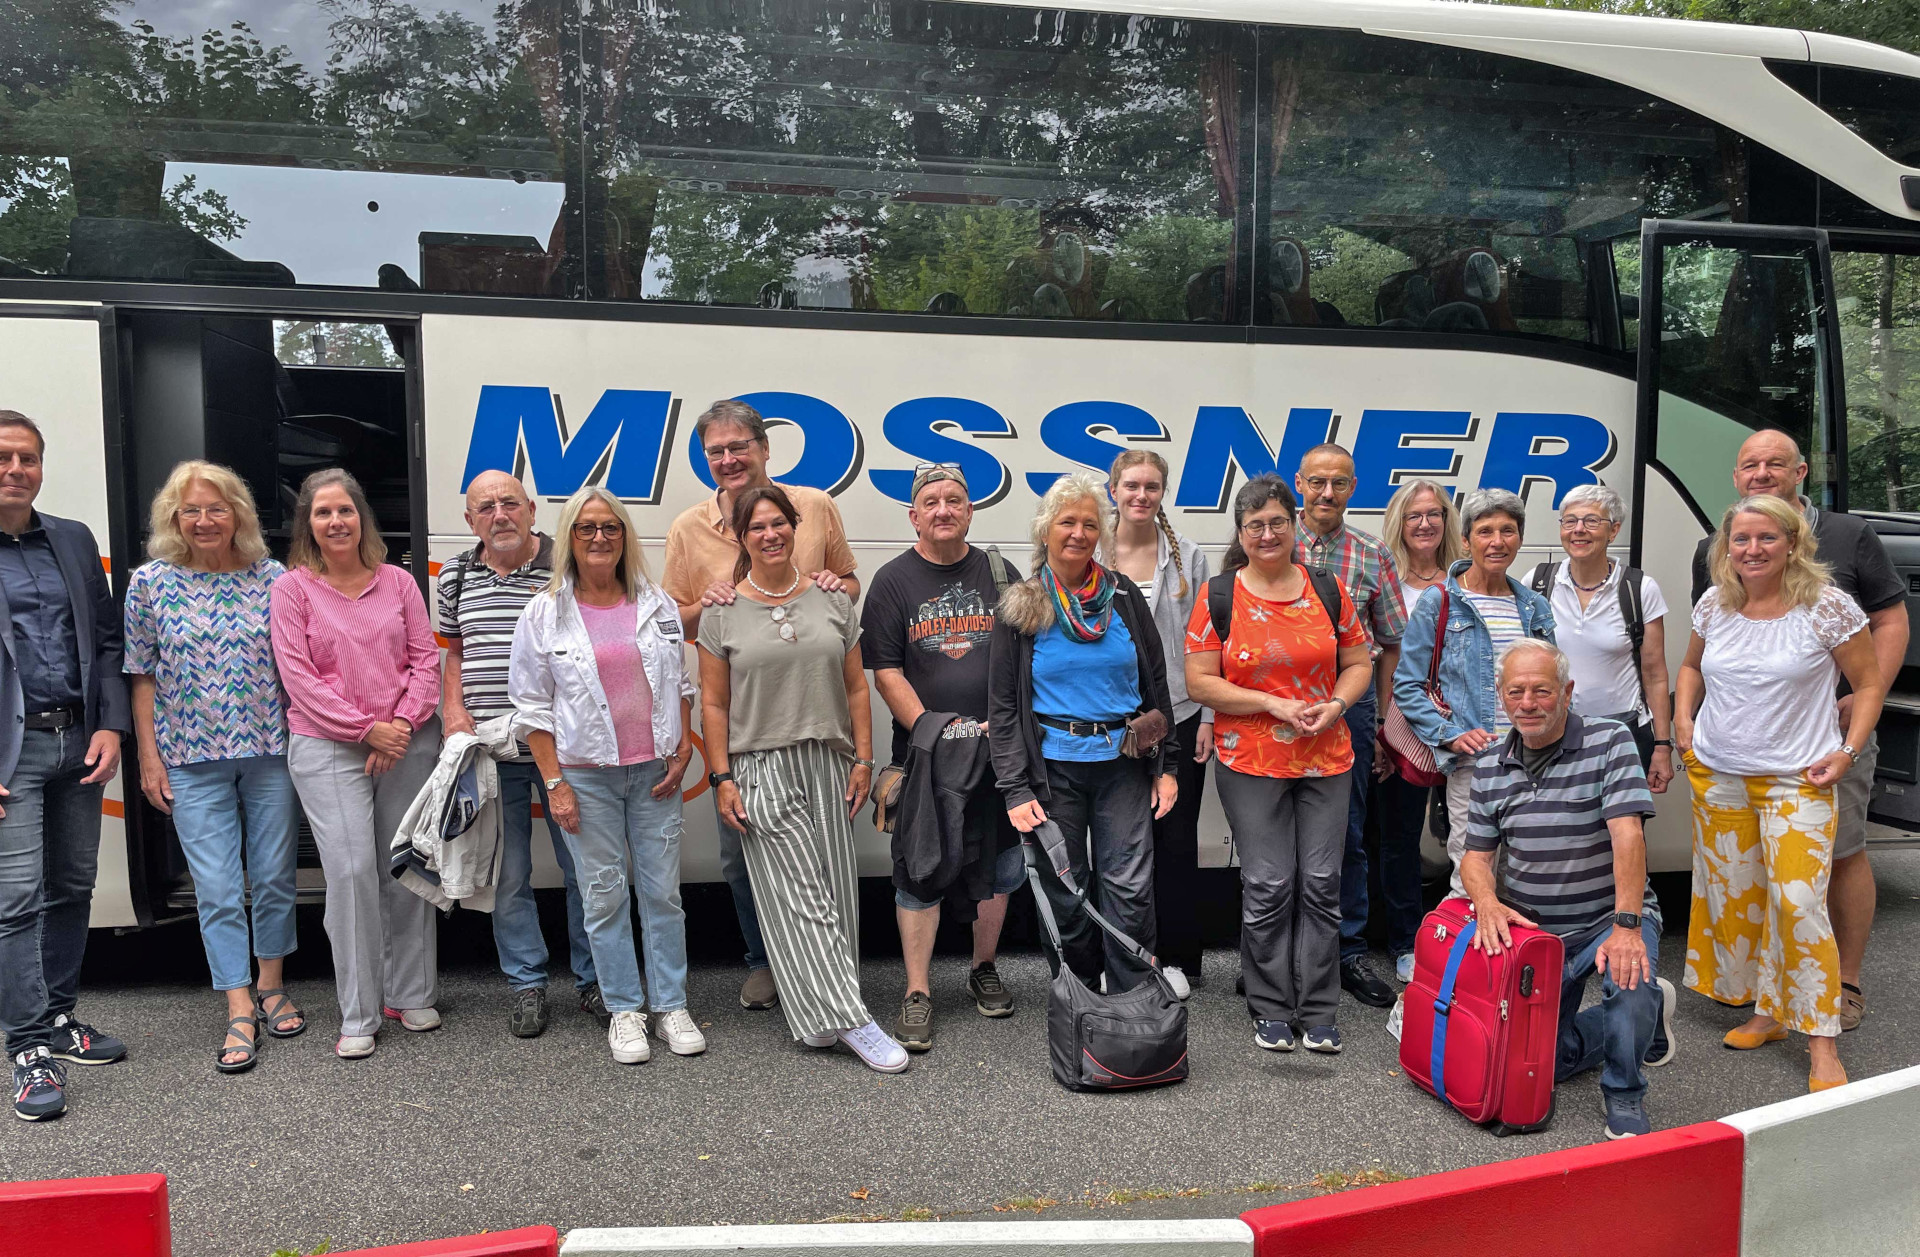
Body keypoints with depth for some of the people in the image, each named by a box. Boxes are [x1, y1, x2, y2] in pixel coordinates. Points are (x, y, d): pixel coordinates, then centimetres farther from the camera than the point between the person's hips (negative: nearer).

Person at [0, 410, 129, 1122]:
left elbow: (107, 640, 13)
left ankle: (60, 1019, 25)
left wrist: (111, 727, 1)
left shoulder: (75, 541, 12)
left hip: (79, 743, 5)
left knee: (72, 889, 12)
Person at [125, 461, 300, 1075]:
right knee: (217, 888, 1)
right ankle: (240, 1012, 10)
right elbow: (142, 676, 3)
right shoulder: (150, 583, 0)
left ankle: (272, 986, 28)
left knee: (275, 877, 9)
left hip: (272, 751, 1)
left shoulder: (272, 578, 0)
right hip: (192, 760, 0)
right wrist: (148, 756, 0)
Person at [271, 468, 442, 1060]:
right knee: (352, 872, -9)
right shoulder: (292, 589, 1)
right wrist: (367, 729, -12)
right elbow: (299, 677, -6)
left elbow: (426, 658, 5)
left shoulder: (398, 581, 8)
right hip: (327, 749, -3)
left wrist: (404, 723, -9)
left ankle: (411, 995, 23)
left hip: (408, 744, 3)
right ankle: (358, 1017, 3)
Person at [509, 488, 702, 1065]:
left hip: (655, 772, 2)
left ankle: (670, 1006, 18)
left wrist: (683, 750, 4)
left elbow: (680, 683, 14)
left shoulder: (658, 605, 6)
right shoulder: (544, 615, -2)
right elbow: (532, 705, -1)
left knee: (663, 891, 5)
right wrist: (554, 782, -6)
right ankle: (624, 1010, 19)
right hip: (585, 775, -2)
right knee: (605, 894, 5)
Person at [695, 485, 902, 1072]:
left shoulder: (833, 600, 8)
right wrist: (721, 779, -5)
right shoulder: (723, 612, 2)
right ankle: (849, 1020, -6)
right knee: (798, 897, -7)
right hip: (761, 770, -3)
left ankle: (819, 1012, 19)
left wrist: (863, 760, 3)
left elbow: (856, 688, 9)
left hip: (828, 765, 3)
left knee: (835, 890, 5)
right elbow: (714, 704, 1)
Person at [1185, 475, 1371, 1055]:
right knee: (1268, 888, 1)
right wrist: (1274, 705, -13)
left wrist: (1336, 704, -8)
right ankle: (1271, 1009, 18)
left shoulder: (1328, 589, 6)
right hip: (1251, 764, -2)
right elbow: (1200, 682, -6)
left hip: (1326, 760, 3)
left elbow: (1359, 662, 12)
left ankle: (1319, 1011, 18)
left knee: (1321, 883, 5)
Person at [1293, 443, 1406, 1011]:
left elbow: (1390, 643, 9)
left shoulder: (1373, 558, 5)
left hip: (1350, 704, 1)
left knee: (1347, 834, 9)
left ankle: (1350, 953, 20)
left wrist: (1380, 714, 5)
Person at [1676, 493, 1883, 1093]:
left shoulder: (1827, 606, -8)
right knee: (1733, 898, 10)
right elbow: (1692, 666, 21)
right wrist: (1683, 720, 7)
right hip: (1716, 774, 5)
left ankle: (1823, 1042, 1)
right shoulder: (1713, 605, 3)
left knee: (1798, 904, -12)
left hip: (1796, 779, -4)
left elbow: (1868, 683, 0)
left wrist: (1848, 751, -9)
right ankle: (1765, 1011, 27)